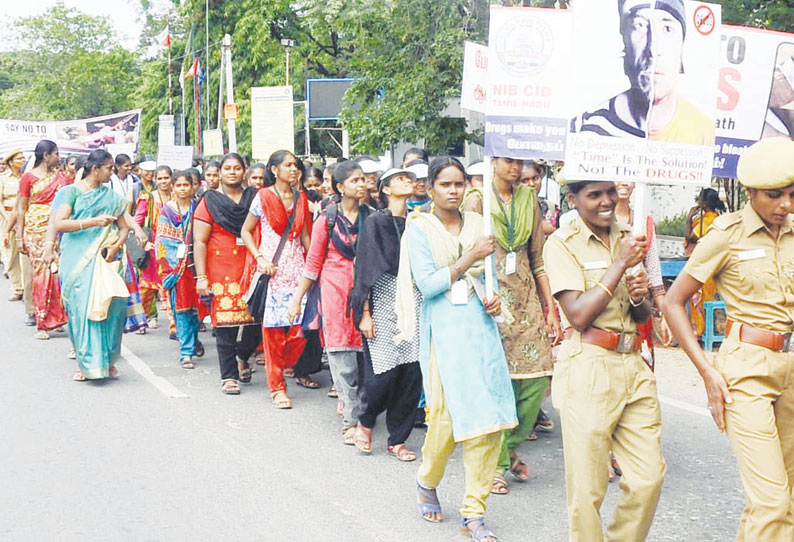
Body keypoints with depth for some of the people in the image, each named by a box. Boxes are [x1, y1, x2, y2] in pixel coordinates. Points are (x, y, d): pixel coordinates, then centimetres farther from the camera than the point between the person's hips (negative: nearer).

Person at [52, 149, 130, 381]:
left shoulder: (111, 196, 15)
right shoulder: (72, 191, 2)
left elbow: (124, 227, 17)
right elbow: (59, 224, -9)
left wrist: (117, 245, -4)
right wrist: (93, 221, -16)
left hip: (105, 258, 3)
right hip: (78, 259, -3)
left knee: (111, 305, -10)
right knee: (82, 308, -6)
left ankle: (107, 359, 4)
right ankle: (86, 363, 3)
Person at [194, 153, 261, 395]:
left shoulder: (254, 198, 11)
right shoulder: (209, 201, 4)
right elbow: (199, 242, 0)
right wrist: (201, 277, -7)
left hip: (252, 269, 2)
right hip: (221, 272, -2)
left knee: (256, 321, -2)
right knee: (225, 323, -3)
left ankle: (242, 356, 28)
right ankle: (229, 376, 9)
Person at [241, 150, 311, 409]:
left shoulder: (301, 198, 11)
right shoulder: (263, 197, 0)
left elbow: (305, 235, 14)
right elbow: (246, 231, 4)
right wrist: (260, 258, -8)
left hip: (297, 268, 3)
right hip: (272, 269, -3)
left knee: (300, 326, -6)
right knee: (273, 328, -2)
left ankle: (281, 366, 22)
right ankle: (277, 387, 7)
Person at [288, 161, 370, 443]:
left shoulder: (370, 217, 7)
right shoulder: (328, 219, 0)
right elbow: (313, 262, 5)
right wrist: (298, 298, 4)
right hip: (335, 290, -3)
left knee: (363, 352, 1)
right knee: (343, 358, -4)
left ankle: (353, 404, 18)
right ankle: (352, 419, 0)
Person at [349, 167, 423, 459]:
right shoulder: (375, 222, 0)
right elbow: (365, 270, -3)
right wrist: (365, 313, -9)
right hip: (384, 302, -4)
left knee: (412, 375, 0)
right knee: (383, 374, -9)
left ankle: (397, 440, 13)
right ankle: (365, 421, 20)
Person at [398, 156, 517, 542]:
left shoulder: (478, 224, 12)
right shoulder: (419, 228, -1)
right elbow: (427, 284, -10)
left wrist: (494, 298, 1)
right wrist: (469, 259, -13)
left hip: (481, 325, 4)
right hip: (443, 330, -4)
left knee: (489, 417, -3)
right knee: (446, 415, -4)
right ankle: (427, 483, 28)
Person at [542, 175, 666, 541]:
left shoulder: (628, 237, 13)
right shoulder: (562, 243, -4)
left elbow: (645, 316, 18)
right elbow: (578, 315, -15)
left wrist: (639, 297, -5)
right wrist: (620, 264, -14)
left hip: (633, 365, 6)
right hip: (588, 368, -5)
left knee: (649, 477, 5)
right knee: (588, 486, 0)